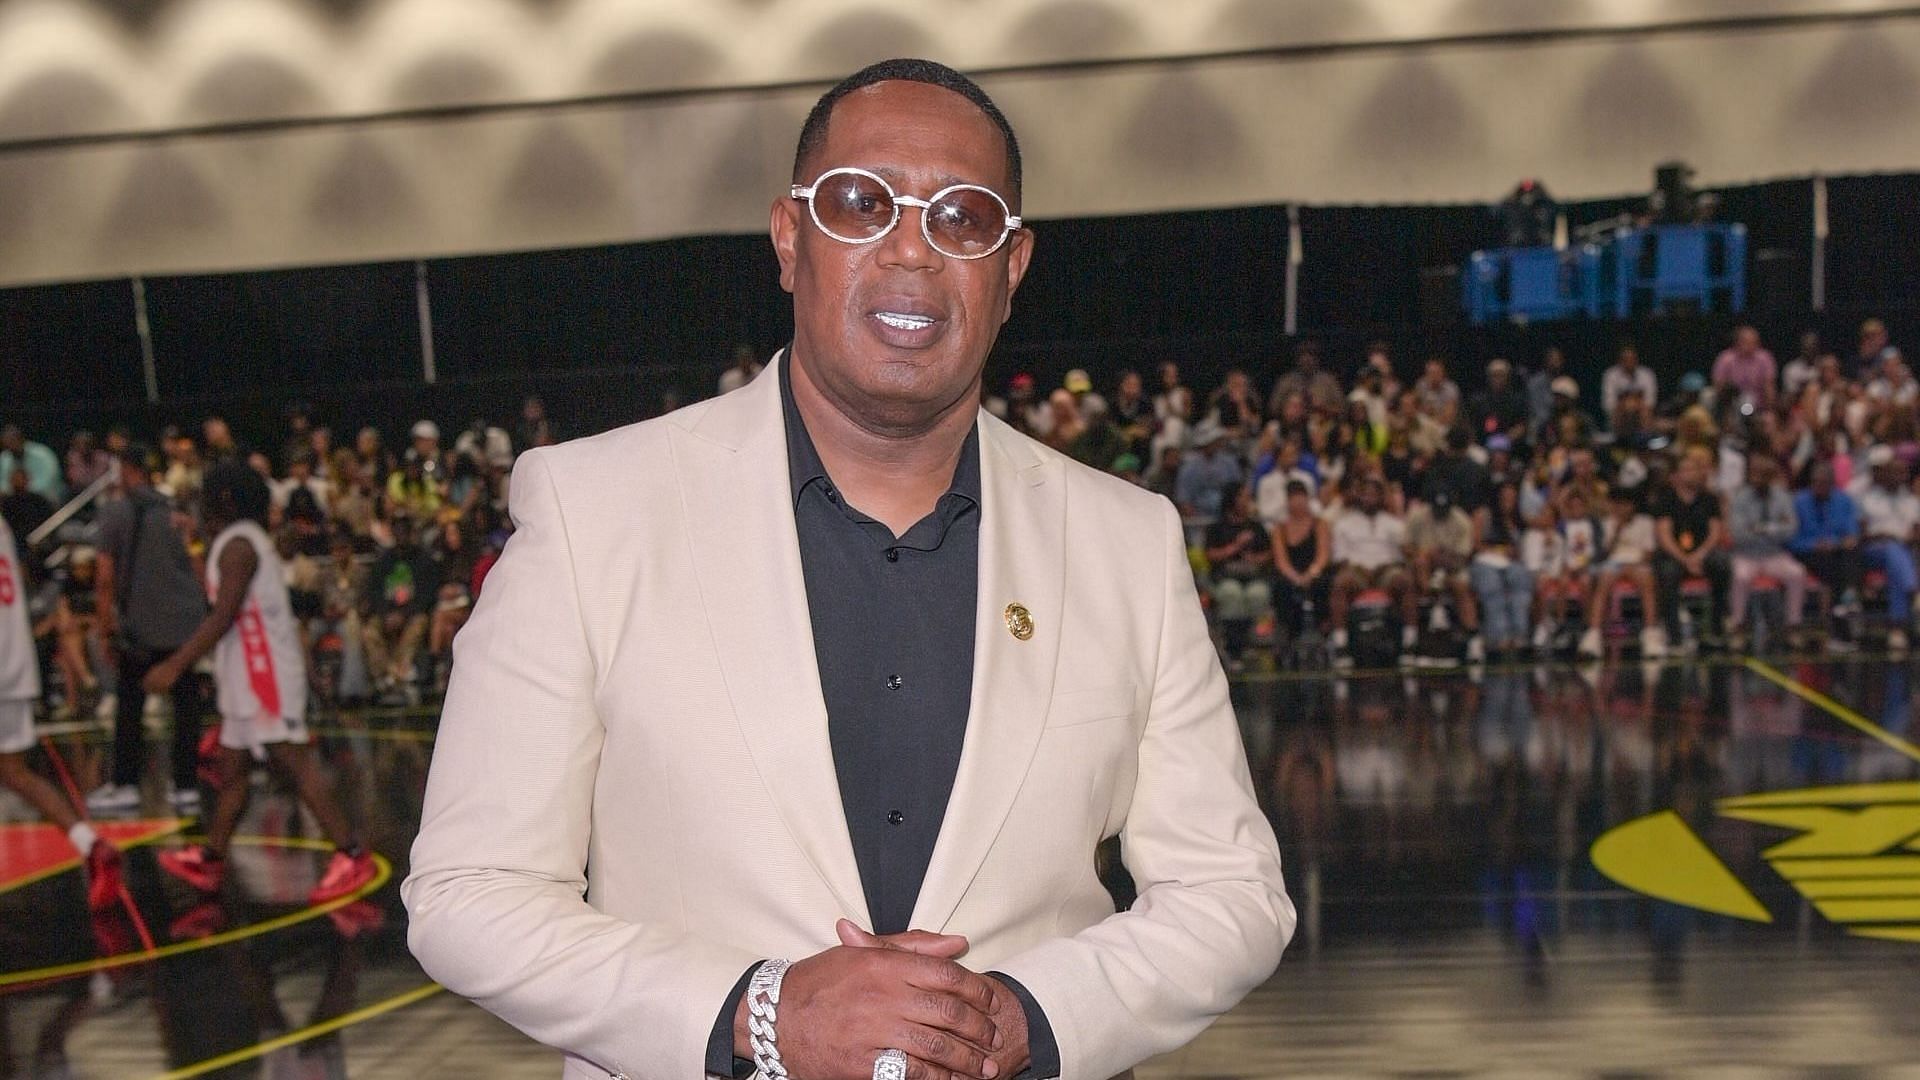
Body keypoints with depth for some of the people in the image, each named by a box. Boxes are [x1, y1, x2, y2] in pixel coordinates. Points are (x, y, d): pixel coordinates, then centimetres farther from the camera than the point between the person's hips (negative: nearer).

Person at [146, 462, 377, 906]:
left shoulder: (237, 545, -14)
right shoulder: (242, 540, 17)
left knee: (295, 763, -11)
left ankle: (351, 857, -12)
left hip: (264, 673, -10)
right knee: (232, 767, 17)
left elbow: (223, 616, -21)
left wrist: (176, 665, -21)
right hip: (247, 676, 10)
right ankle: (209, 860, 27)